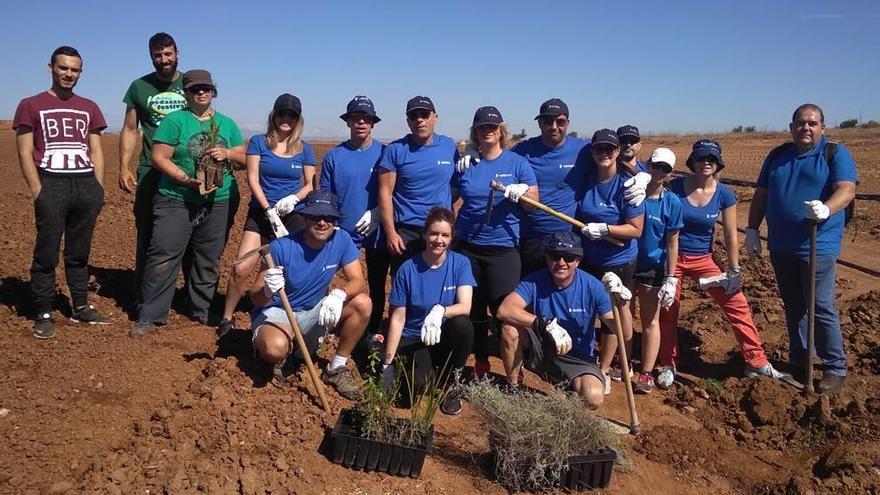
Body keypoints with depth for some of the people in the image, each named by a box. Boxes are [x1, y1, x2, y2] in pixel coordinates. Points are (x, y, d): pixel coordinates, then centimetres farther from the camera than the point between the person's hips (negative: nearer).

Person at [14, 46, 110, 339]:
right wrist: (38, 191, -11)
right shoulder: (31, 106, 5)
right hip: (51, 185, -3)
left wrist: (98, 189, 5)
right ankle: (43, 315, 6)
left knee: (79, 253, 11)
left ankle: (81, 308, 19)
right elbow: (25, 153, -1)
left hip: (86, 185, 4)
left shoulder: (89, 108, 16)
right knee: (46, 254, -1)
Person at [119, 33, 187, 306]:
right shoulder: (139, 87, 7)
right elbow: (129, 130, 9)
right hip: (150, 172, 0)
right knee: (147, 235, 3)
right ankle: (143, 296, 12)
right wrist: (124, 167, -1)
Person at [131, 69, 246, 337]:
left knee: (209, 261, 12)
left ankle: (201, 309, 26)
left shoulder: (227, 124, 13)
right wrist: (187, 179, -19)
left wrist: (227, 153, -7)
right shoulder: (175, 120, -1)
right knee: (163, 258, -6)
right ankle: (149, 316, 2)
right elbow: (159, 157, -7)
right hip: (176, 201, -4)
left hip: (218, 204, 4)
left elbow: (243, 159, 14)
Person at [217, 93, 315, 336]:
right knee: (241, 269, -10)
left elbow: (310, 184, 9)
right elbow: (253, 179, -5)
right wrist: (270, 212, -14)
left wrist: (294, 198, -12)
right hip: (260, 214, -1)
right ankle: (226, 319, 8)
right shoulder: (258, 142, 1)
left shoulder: (304, 149, 6)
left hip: (294, 217, 1)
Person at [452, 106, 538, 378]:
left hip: (504, 247, -3)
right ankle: (480, 363, 24)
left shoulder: (517, 162, 1)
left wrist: (523, 192, -20)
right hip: (467, 247, 3)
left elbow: (534, 205, 0)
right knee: (473, 309, 9)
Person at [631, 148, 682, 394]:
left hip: (653, 267, -2)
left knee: (650, 320, 6)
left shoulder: (671, 202, -9)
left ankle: (646, 374, 12)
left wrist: (670, 278, -8)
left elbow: (672, 242, -6)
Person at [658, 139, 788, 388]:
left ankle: (756, 363, 11)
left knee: (737, 304, -3)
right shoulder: (676, 187, -10)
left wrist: (734, 271, 1)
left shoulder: (724, 194, -7)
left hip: (703, 260, 2)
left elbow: (730, 236, 0)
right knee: (667, 310, 5)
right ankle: (668, 365, 25)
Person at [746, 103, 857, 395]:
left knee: (821, 308, -5)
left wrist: (826, 209, -38)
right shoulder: (777, 156, 12)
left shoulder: (836, 154, -3)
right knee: (793, 307, 14)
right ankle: (798, 363, 26)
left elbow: (846, 190, -19)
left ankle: (835, 369, 8)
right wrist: (752, 229, 9)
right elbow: (761, 196, 15)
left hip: (818, 247, -5)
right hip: (781, 247, 5)